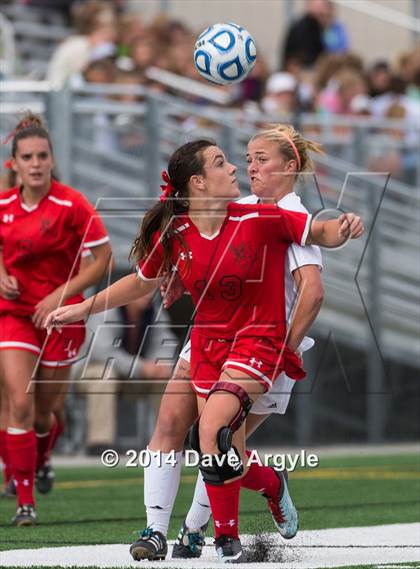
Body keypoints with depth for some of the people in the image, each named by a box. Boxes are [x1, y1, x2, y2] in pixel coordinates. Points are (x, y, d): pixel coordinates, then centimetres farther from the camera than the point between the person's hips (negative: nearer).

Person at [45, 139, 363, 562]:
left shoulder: (259, 220, -13)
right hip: (208, 345, 4)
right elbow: (142, 282, 13)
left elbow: (318, 233, -6)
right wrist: (84, 308, 12)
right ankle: (274, 485, 34)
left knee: (211, 430, -24)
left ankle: (227, 541, -6)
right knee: (230, 460, 0)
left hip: (258, 341, -4)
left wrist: (342, 229, -29)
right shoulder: (173, 236, -5)